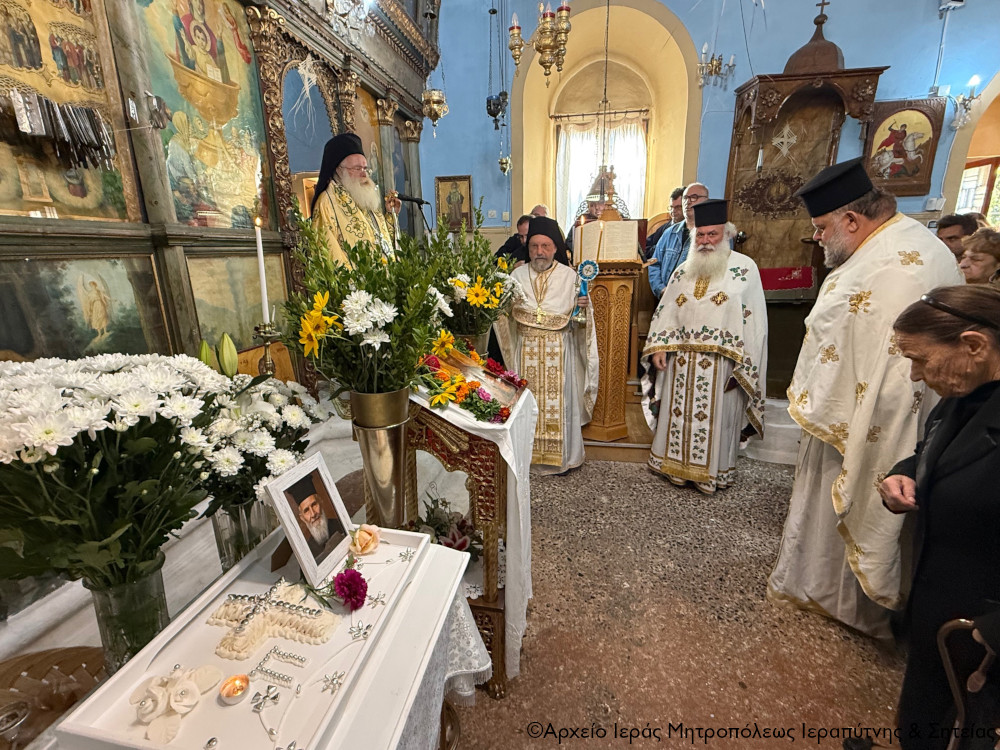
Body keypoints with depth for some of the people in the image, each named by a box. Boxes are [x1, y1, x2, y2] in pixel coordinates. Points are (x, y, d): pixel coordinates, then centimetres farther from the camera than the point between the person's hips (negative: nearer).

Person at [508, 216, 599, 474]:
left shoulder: (570, 276, 1)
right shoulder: (517, 275, 6)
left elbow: (579, 318, 1)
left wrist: (583, 307, -19)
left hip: (559, 349, -1)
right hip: (526, 349, 2)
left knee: (558, 401, 2)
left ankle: (559, 456, 18)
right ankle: (527, 450, 25)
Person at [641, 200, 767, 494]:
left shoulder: (745, 268, -3)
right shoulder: (683, 271, 11)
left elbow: (753, 321, -7)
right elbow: (665, 312, 10)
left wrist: (741, 367, -12)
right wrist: (658, 347, -2)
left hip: (720, 363, -4)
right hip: (680, 361, 4)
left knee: (714, 420, 6)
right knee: (679, 416, 11)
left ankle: (711, 473, 24)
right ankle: (676, 465, 27)